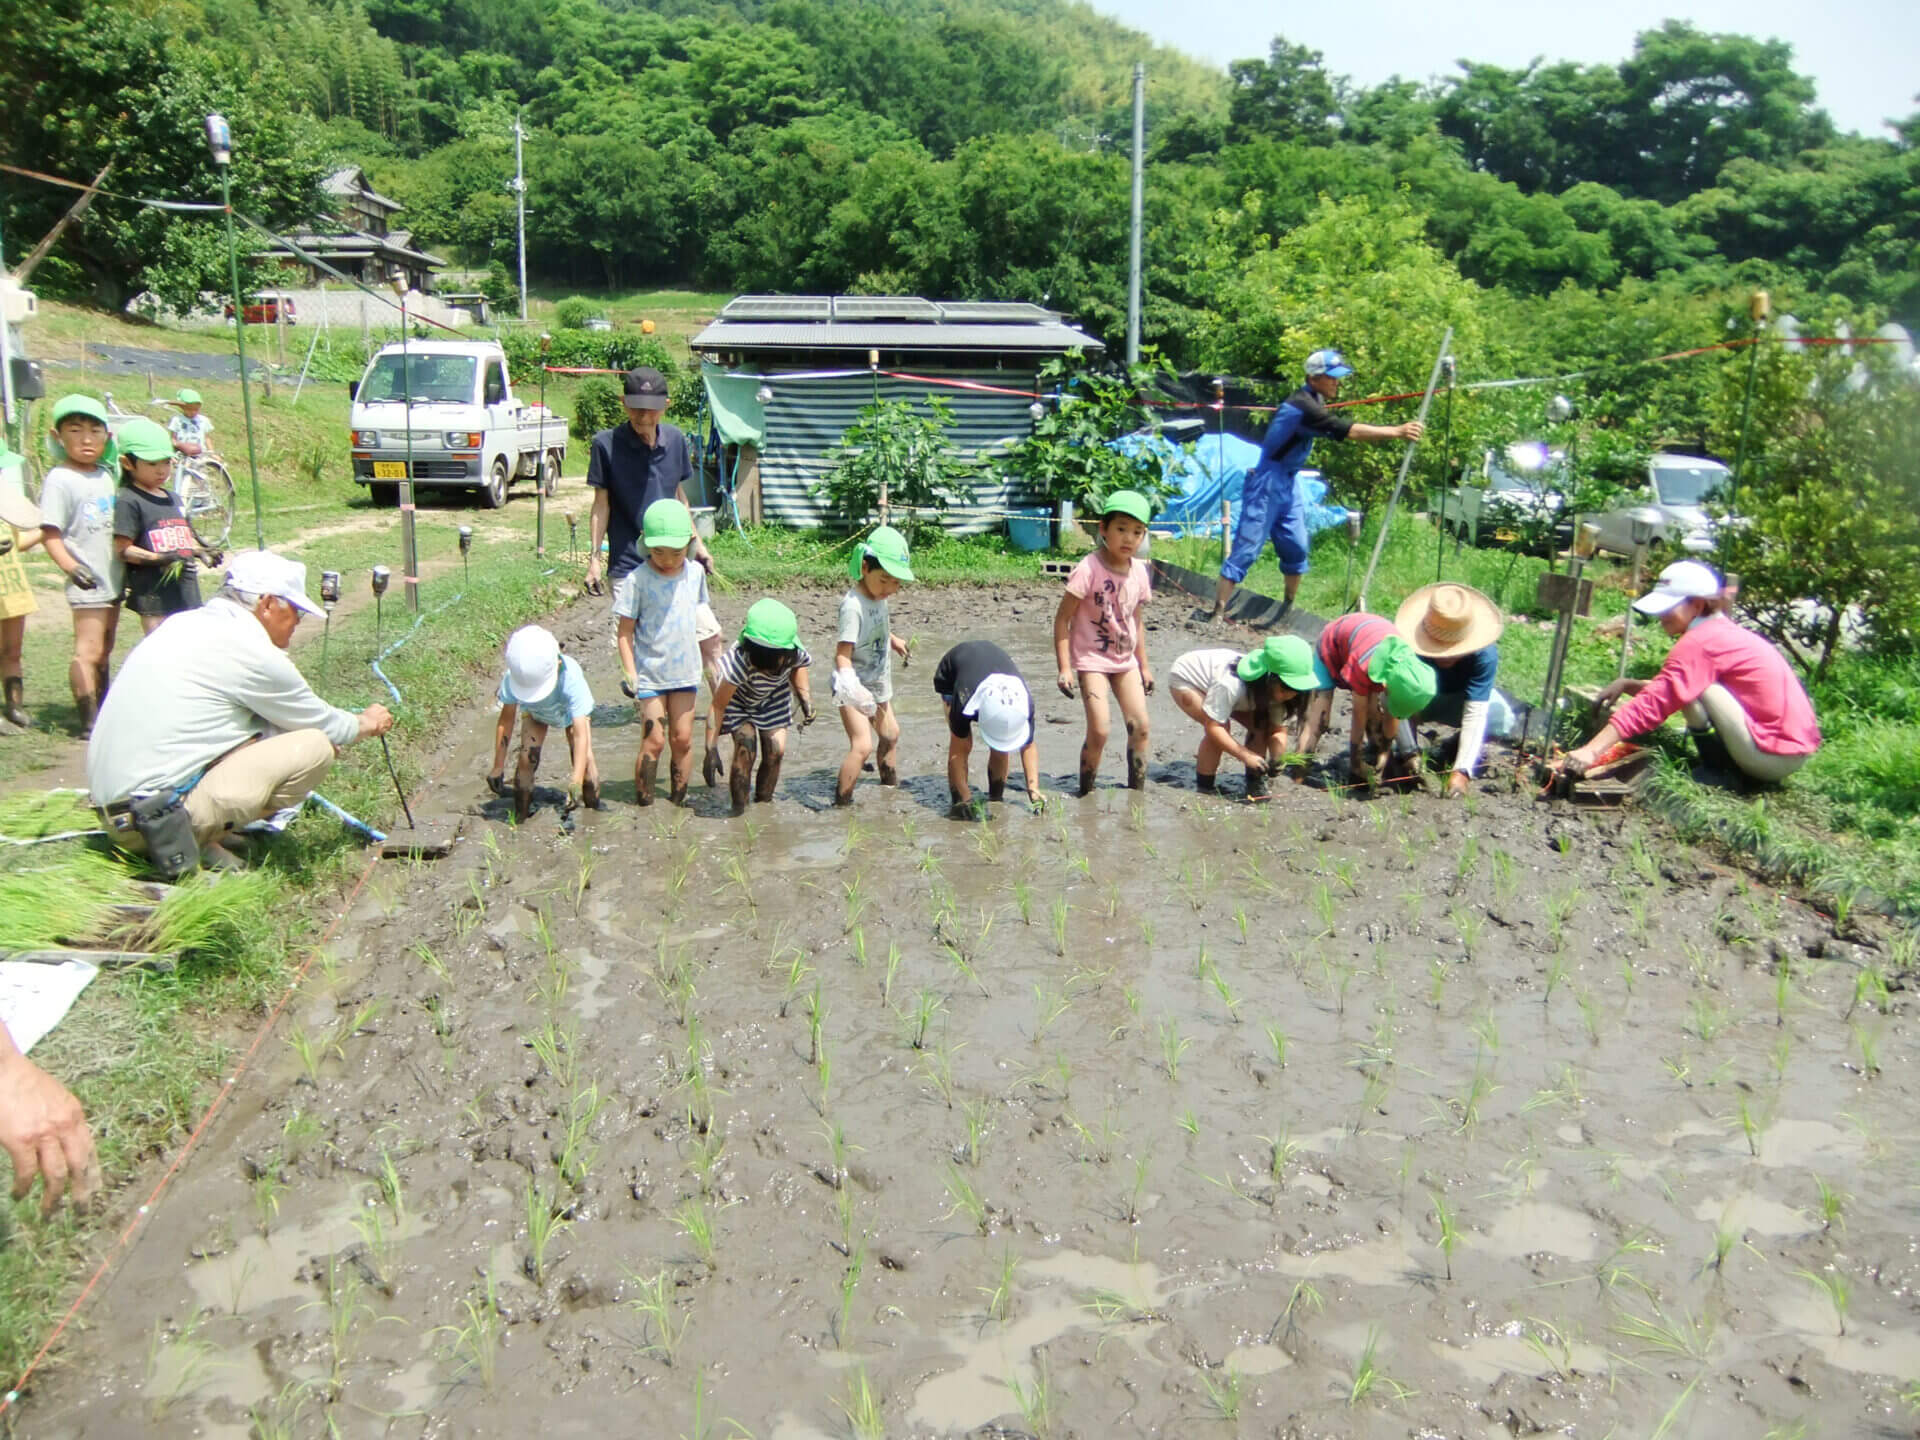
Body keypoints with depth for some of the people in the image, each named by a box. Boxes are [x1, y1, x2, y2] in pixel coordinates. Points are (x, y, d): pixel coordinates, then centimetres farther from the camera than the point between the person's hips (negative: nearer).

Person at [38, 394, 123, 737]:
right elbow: (50, 534, -17)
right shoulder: (60, 479, -12)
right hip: (87, 582, -8)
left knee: (104, 650, 16)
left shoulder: (105, 475, 10)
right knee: (88, 650, -10)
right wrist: (70, 567, -31)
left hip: (112, 578, 8)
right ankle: (89, 722, -9)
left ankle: (105, 712, 26)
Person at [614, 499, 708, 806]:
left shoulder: (696, 573, 0)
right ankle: (644, 803, 9)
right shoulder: (637, 580, -13)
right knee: (654, 740, -3)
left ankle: (679, 799, 21)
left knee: (683, 738, 8)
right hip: (649, 673, -4)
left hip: (685, 672, 4)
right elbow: (625, 631, -8)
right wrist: (630, 673, -13)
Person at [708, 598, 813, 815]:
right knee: (745, 748, -20)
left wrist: (805, 699, -14)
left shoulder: (795, 654, -32)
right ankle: (739, 811, -6)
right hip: (738, 699, -4)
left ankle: (763, 805, 16)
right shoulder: (740, 662, -44)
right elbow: (718, 705, -34)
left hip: (772, 698, 4)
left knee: (776, 751, -4)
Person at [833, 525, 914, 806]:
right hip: (853, 688, -9)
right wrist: (849, 683, -46)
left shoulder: (878, 597, -1)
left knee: (890, 735, 24)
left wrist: (892, 639, 35)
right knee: (862, 745, -19)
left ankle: (888, 781, 47)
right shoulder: (853, 605, -28)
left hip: (877, 685, 9)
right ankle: (842, 801, -8)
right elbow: (843, 654, -32)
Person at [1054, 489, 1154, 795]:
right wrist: (1064, 667, -18)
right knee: (1099, 730, -13)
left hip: (1126, 660, 6)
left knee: (1140, 726, 3)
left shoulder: (1139, 573, 2)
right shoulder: (1088, 569, -17)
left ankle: (1137, 792, 16)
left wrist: (1144, 665, 17)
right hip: (1092, 660, -6)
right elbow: (1062, 618, -14)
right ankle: (1086, 794, 4)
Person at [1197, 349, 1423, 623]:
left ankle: (1288, 608, 22)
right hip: (1268, 483, -9)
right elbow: (1347, 431, -27)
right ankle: (1216, 612, -11)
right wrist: (1398, 432, -26)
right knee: (1246, 548, -11)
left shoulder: (1312, 401, 9)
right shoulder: (1302, 405, -22)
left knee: (1296, 547, 9)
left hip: (1289, 482, 9)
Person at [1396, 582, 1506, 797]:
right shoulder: (1409, 646, -35)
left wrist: (1461, 771, -47)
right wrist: (1410, 755, -39)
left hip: (1459, 701, 1)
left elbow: (1475, 713, -38)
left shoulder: (1485, 655, -34)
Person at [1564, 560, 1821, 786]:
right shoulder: (1723, 631, 13)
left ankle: (1716, 762, -3)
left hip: (1771, 756, -10)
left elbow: (1653, 704, -22)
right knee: (1687, 685, 20)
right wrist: (1627, 684, -1)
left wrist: (1591, 751, -26)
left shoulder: (1698, 641, -15)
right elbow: (1666, 691, 17)